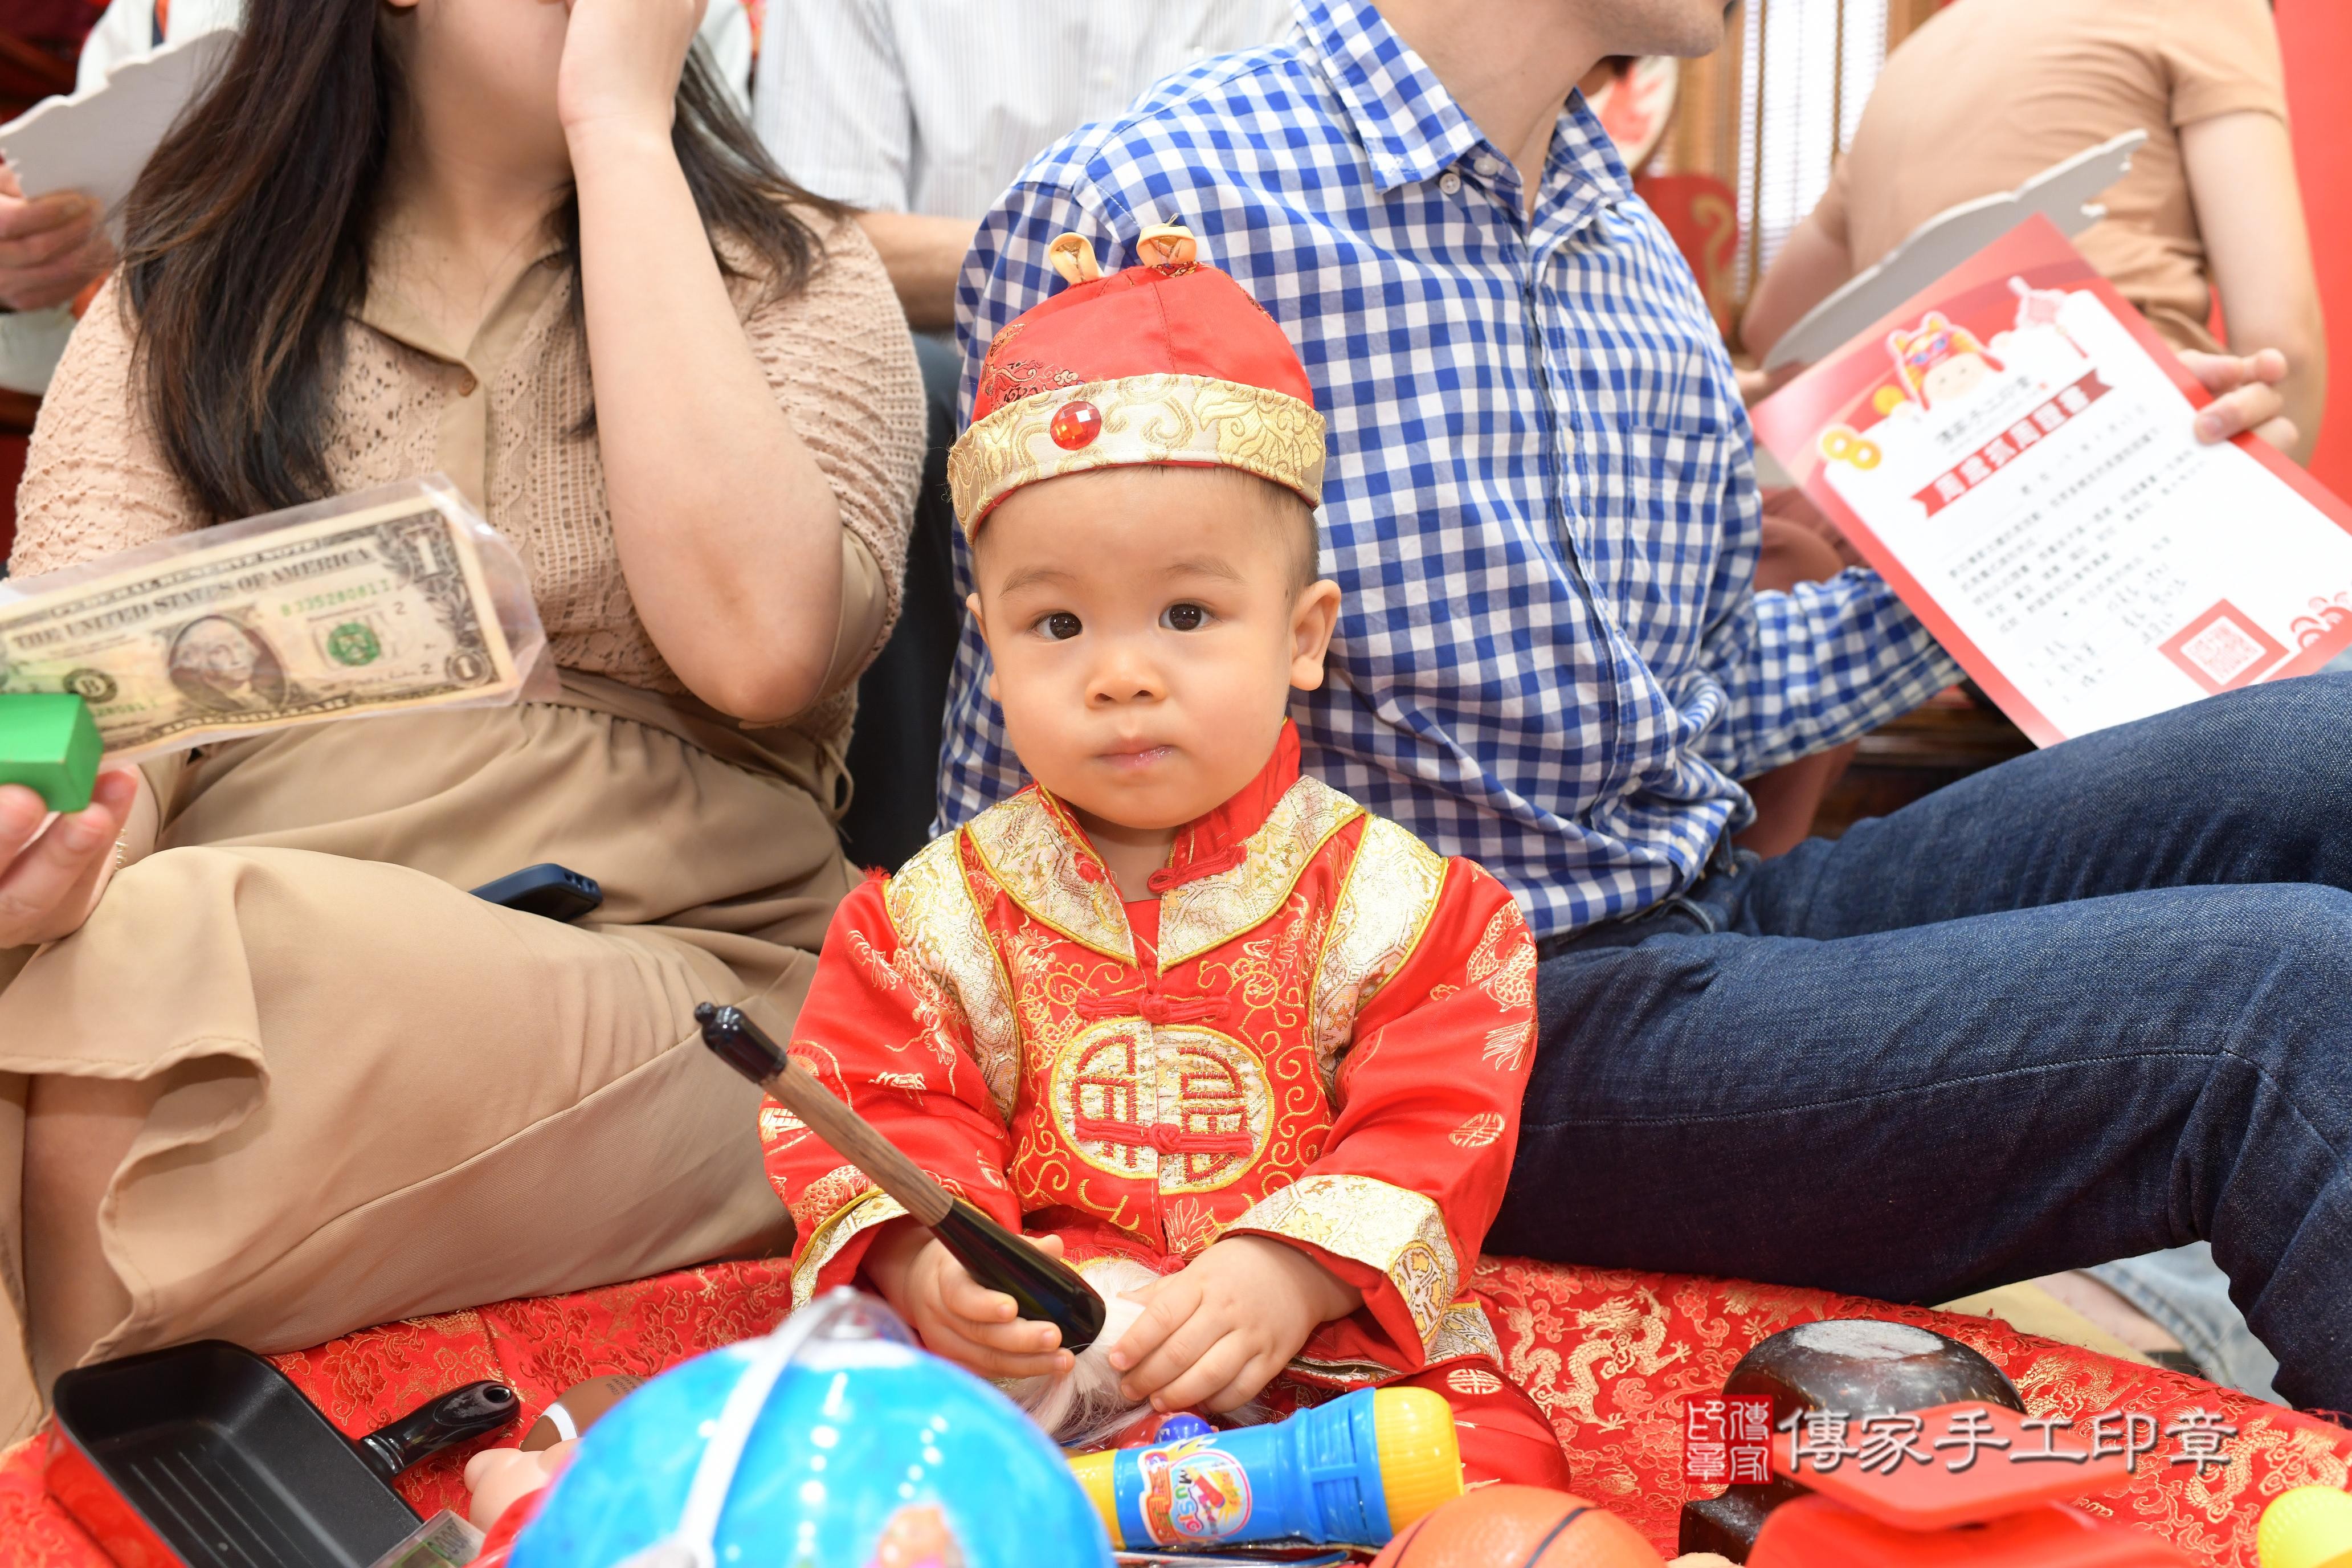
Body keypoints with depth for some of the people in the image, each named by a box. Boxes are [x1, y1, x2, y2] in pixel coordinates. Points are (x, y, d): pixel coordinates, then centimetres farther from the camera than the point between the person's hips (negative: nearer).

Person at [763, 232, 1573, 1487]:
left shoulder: (1391, 899, 1)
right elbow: (878, 1115, 1)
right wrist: (926, 1265, -20)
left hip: (1325, 1362, 1)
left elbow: (1435, 1137, -4)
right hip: (1012, 1367, 0)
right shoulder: (943, 908, 7)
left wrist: (1286, 1273, -20)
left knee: (1497, 1461, -26)